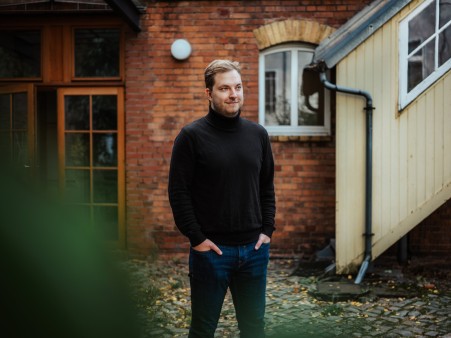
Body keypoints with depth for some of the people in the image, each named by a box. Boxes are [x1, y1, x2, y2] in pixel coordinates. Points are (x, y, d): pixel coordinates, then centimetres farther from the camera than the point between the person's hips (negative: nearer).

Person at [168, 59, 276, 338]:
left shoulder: (258, 134, 7)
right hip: (212, 249, -4)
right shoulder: (192, 135, -6)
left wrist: (267, 230, 4)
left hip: (254, 248, 4)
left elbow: (267, 187, 13)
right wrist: (196, 238, -12)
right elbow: (179, 192, -8)